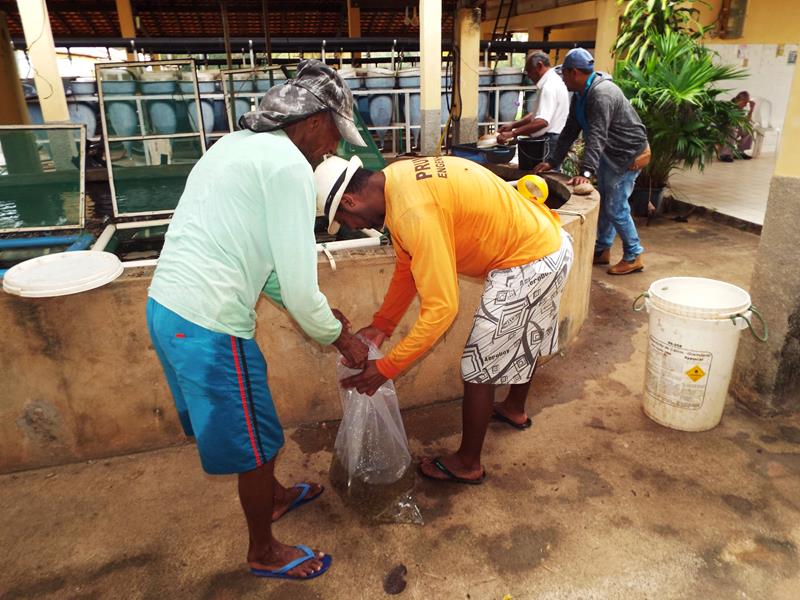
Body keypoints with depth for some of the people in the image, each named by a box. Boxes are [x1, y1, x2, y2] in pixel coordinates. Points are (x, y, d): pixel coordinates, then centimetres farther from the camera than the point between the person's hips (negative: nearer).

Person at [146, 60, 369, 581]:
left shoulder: (237, 145, 15)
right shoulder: (289, 166, -15)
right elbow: (299, 288, -17)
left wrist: (318, 312, 21)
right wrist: (342, 340, 1)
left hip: (167, 308, 10)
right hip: (209, 327, -10)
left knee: (238, 423, 28)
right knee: (256, 443, 11)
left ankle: (273, 496, 52)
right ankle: (265, 553, 34)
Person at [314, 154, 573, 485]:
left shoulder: (413, 211, -30)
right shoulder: (395, 179, 1)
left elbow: (441, 309, -29)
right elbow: (407, 266, 9)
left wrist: (384, 368, -22)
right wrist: (381, 325, 9)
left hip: (529, 261, -10)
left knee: (479, 367, 2)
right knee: (524, 336, 30)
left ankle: (467, 463, 21)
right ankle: (515, 409, 56)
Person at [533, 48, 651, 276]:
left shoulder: (601, 94, -27)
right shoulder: (581, 95, 3)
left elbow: (597, 137, -37)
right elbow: (570, 131, 5)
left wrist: (585, 172, -44)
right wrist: (552, 162, 0)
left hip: (628, 154, -10)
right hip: (610, 153, 10)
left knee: (615, 207, -7)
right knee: (604, 203, 14)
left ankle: (633, 257, 7)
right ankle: (602, 250, 27)